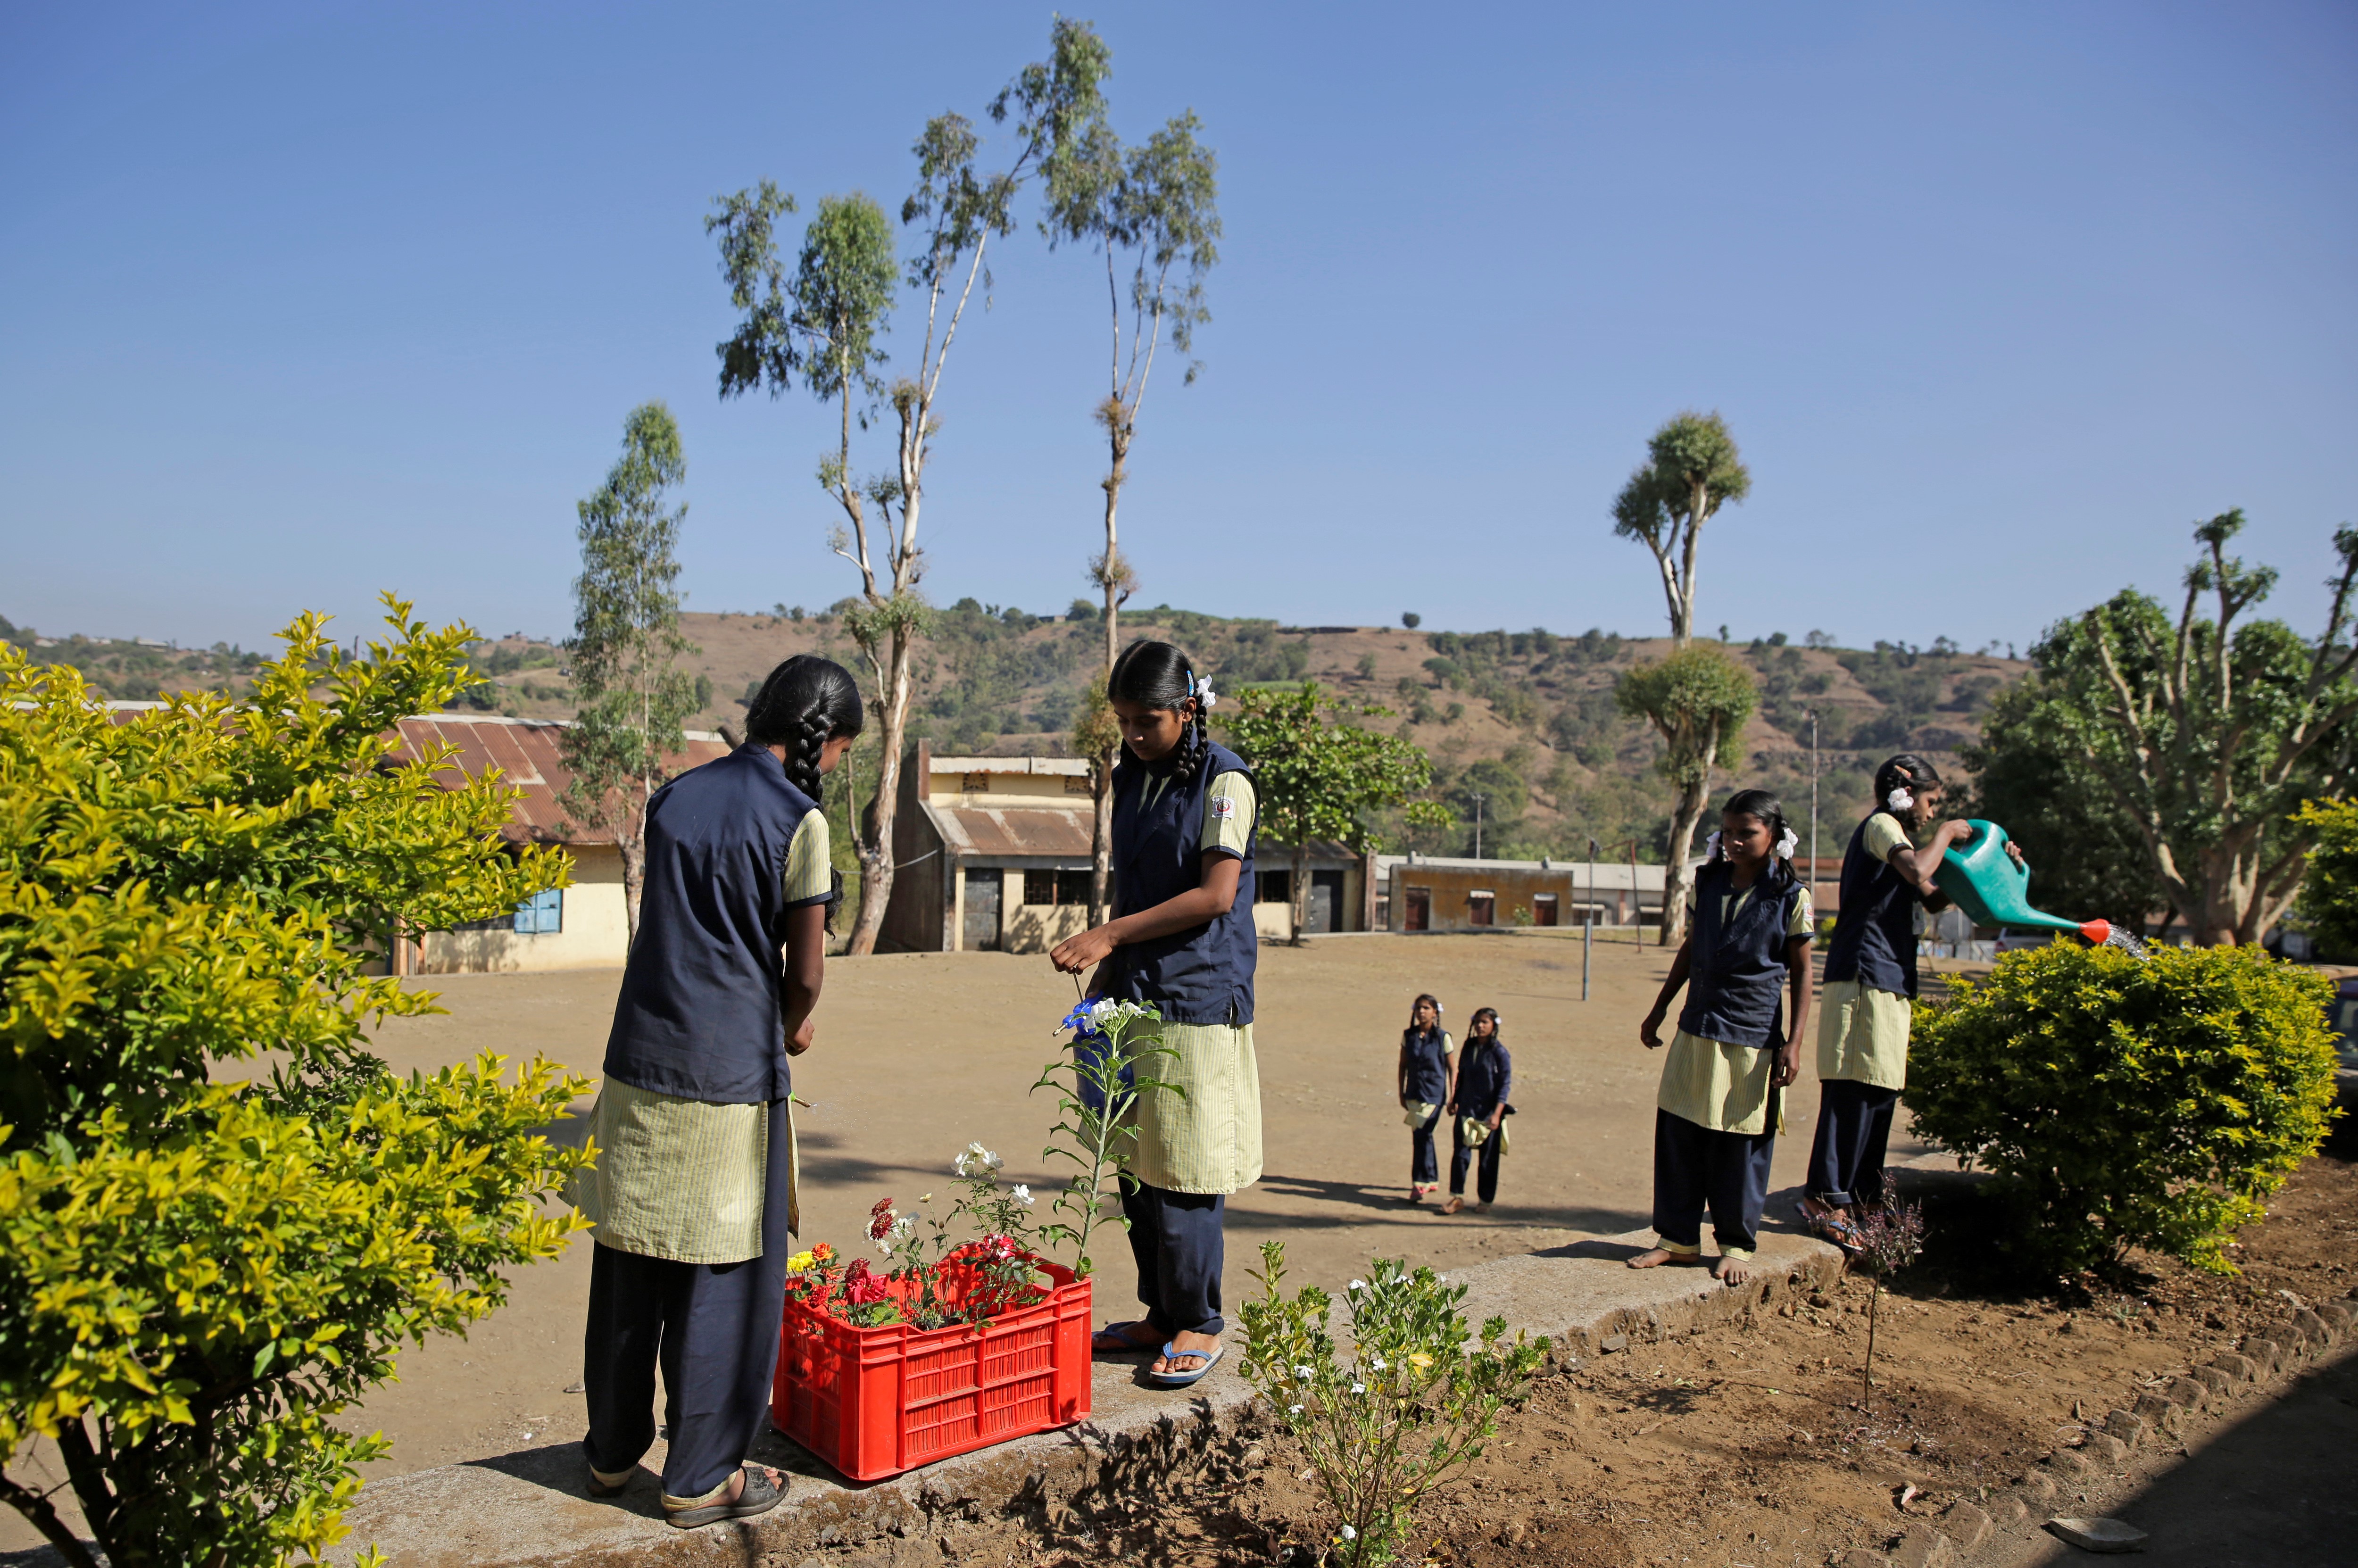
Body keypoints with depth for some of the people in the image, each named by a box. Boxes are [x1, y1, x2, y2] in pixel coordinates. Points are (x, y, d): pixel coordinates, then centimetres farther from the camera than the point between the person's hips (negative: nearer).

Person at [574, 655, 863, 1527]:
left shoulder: (673, 797, 9)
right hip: (730, 1072, -6)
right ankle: (701, 1479, 16)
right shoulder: (797, 819, -11)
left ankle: (612, 1453, 30)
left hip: (639, 1061, 6)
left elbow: (664, 924, 13)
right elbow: (804, 971, -10)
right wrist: (794, 1028, 12)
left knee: (627, 1267, 16)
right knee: (724, 1279, 6)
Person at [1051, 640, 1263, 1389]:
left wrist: (1110, 936, -16)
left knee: (1186, 1169, -2)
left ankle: (1199, 1322, 12)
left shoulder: (1224, 780, -8)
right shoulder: (1130, 777, 14)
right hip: (1133, 996, 7)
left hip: (1196, 997, -7)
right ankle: (1160, 1312, 22)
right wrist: (1106, 973, 14)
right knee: (1134, 1162, 10)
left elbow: (1216, 894, -16)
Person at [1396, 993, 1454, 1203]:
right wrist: (1402, 1093, 10)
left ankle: (1419, 1184, -9)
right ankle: (1432, 1180, 26)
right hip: (1414, 1094, 5)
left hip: (1434, 1094, -5)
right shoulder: (1409, 1035, 3)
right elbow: (1403, 1065, 11)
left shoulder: (1443, 1038, -8)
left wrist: (1453, 1097, -6)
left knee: (1421, 1136, -13)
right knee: (1423, 1137, 12)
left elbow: (1452, 1069, -3)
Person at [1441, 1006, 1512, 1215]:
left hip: (1489, 1113, -4)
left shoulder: (1499, 1052, -9)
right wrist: (1454, 1102, 18)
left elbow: (1505, 1083, -11)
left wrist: (1497, 1113, -18)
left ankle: (1486, 1200, 17)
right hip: (1466, 1110, 4)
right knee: (1460, 1153, -1)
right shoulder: (1469, 1048, 7)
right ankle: (1457, 1198, 5)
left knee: (1488, 1158, 5)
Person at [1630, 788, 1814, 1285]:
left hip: (1753, 1038, -4)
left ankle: (1737, 1245, 19)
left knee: (1742, 1145, 3)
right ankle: (1678, 1238, 18)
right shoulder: (1709, 881, 6)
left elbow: (1801, 973, -2)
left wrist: (1794, 1043, -8)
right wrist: (1658, 1011, 20)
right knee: (1677, 1134, 6)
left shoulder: (1791, 896, -6)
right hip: (1696, 1029, 5)